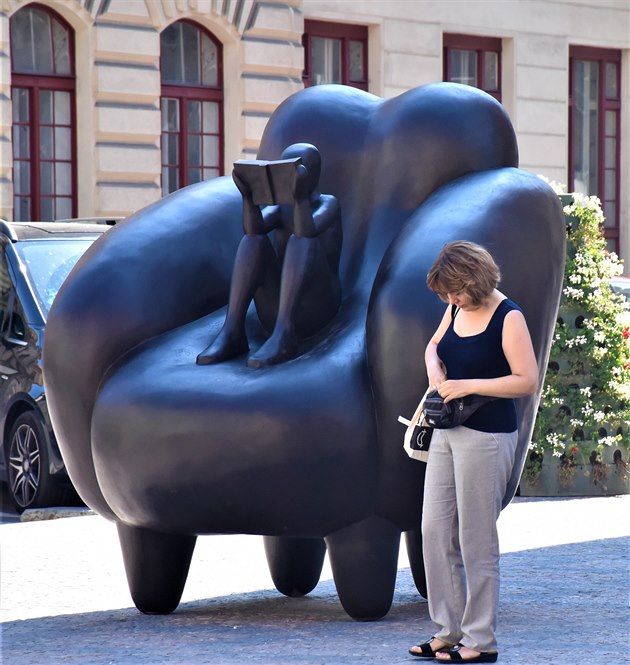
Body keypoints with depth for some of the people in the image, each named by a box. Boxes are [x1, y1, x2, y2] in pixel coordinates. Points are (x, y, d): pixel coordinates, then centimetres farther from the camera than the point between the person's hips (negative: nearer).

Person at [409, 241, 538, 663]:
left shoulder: (508, 318, -14)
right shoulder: (457, 309, 8)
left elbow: (527, 381, -18)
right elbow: (434, 346, 26)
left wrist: (469, 385, -20)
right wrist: (435, 370, 4)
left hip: (487, 436, -8)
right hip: (448, 432, 8)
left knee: (476, 540, -4)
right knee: (436, 531, 8)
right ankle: (450, 630, 16)